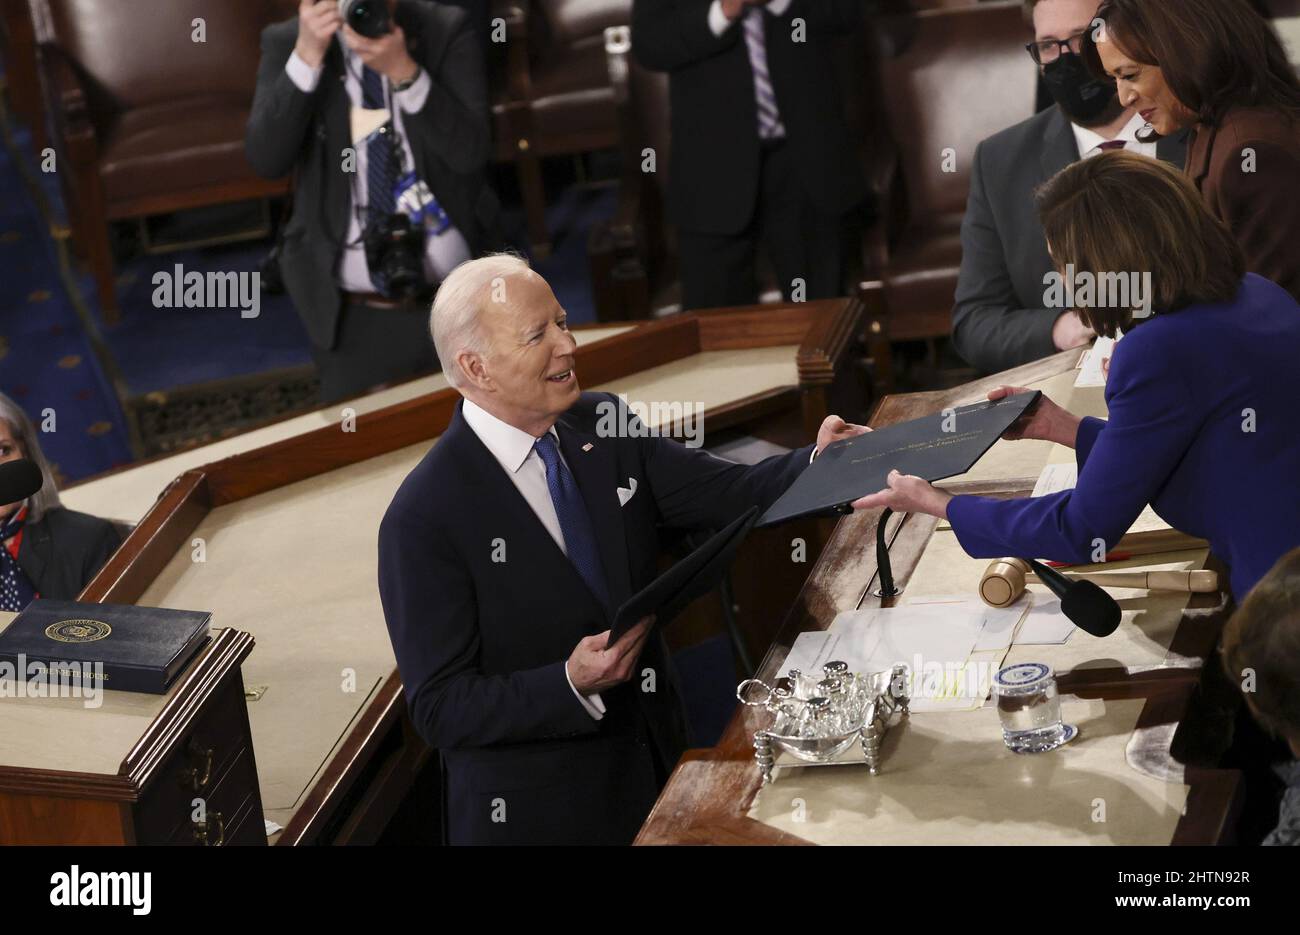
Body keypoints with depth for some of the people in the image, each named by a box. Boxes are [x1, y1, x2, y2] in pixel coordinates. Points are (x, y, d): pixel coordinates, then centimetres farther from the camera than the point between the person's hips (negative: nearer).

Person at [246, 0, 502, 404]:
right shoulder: (287, 42, -3)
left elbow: (469, 151, -14)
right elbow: (265, 159, -14)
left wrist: (403, 71, -26)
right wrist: (307, 56, -23)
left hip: (462, 305, 0)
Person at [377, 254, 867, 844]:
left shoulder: (603, 428, -2)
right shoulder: (425, 519, -19)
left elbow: (724, 494, -4)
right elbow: (440, 708, -19)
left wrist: (820, 464, -21)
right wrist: (572, 683, -30)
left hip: (657, 767, 6)